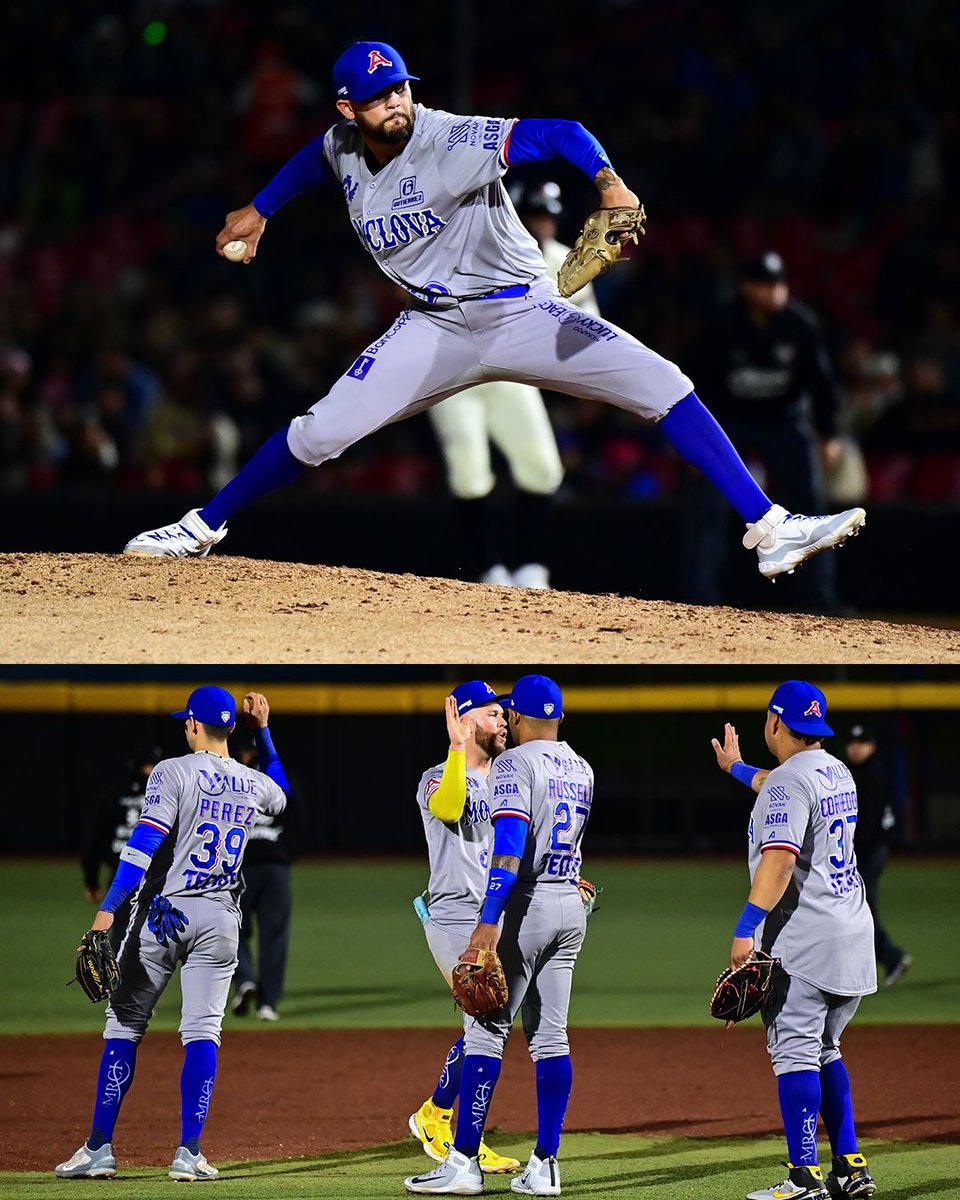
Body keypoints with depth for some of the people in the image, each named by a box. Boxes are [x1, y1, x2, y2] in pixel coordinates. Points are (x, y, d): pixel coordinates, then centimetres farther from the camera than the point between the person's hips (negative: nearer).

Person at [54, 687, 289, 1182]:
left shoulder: (173, 772, -7)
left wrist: (108, 909, -20)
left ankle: (99, 1148, 2)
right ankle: (188, 1154, -8)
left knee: (124, 1024, 4)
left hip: (163, 911, -3)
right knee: (202, 1030, 2)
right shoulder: (253, 784, 7)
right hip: (220, 918, 3)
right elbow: (281, 791, 35)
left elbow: (144, 842, -17)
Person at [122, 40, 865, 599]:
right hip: (436, 327, 4)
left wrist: (609, 183, -50)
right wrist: (260, 210, 28)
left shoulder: (455, 143, -22)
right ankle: (204, 529, 16)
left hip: (524, 312, -4)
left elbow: (560, 133, -32)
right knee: (319, 433, -5)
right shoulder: (342, 150, -4)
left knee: (664, 386, -20)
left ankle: (769, 531, -21)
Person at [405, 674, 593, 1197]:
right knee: (550, 1037, 7)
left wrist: (489, 922, -27)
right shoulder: (581, 770, 13)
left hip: (526, 904, -7)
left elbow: (510, 845, -22)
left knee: (486, 1032, -4)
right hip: (572, 906, 7)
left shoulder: (516, 762, -11)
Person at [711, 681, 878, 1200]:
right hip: (854, 935, 9)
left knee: (795, 1052, -9)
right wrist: (737, 768, 52)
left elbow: (780, 859, -25)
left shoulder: (788, 780, -13)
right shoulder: (838, 774, 15)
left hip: (802, 942, -9)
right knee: (824, 1051, 18)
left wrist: (746, 928, -29)